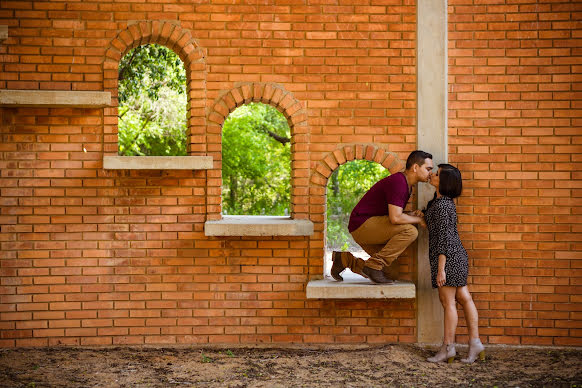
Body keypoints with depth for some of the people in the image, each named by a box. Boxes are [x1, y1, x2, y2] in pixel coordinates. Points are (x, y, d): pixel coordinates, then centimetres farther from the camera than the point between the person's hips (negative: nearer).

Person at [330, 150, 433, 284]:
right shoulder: (398, 182, -20)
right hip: (363, 223, -10)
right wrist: (419, 219, -12)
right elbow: (395, 218, -28)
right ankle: (374, 265, -18)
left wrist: (411, 215, 1)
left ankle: (344, 259, 14)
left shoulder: (406, 185, 13)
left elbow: (394, 214, 20)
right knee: (410, 231, -25)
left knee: (389, 271, 8)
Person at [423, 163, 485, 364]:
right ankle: (475, 342, 14)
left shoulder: (441, 206, -17)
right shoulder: (445, 201, 13)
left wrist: (440, 268, -20)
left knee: (448, 302, -2)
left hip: (447, 257, -10)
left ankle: (448, 347, 7)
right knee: (464, 298, 10)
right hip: (457, 256, 10)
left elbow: (444, 237, -20)